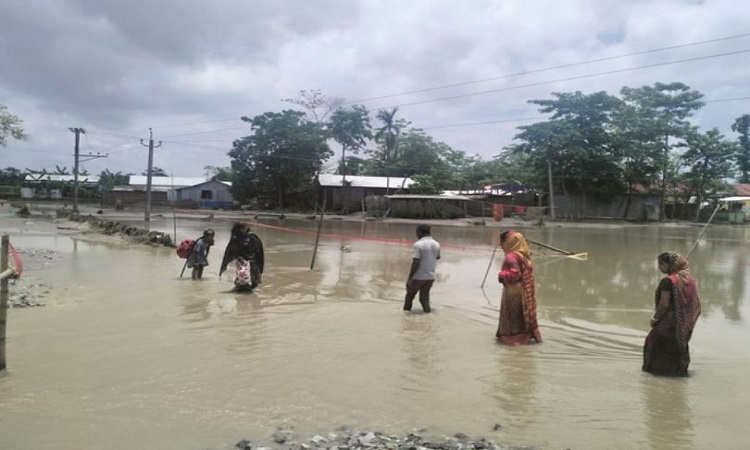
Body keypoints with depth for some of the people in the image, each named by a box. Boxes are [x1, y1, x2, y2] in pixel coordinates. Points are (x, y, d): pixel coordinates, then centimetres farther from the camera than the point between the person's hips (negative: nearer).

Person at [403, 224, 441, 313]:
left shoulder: (418, 244, -17)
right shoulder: (436, 244, 2)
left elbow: (416, 262, -21)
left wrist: (409, 277, -16)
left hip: (418, 277, -5)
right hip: (430, 276, 5)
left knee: (410, 295, 16)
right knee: (424, 296, 15)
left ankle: (406, 311, 30)